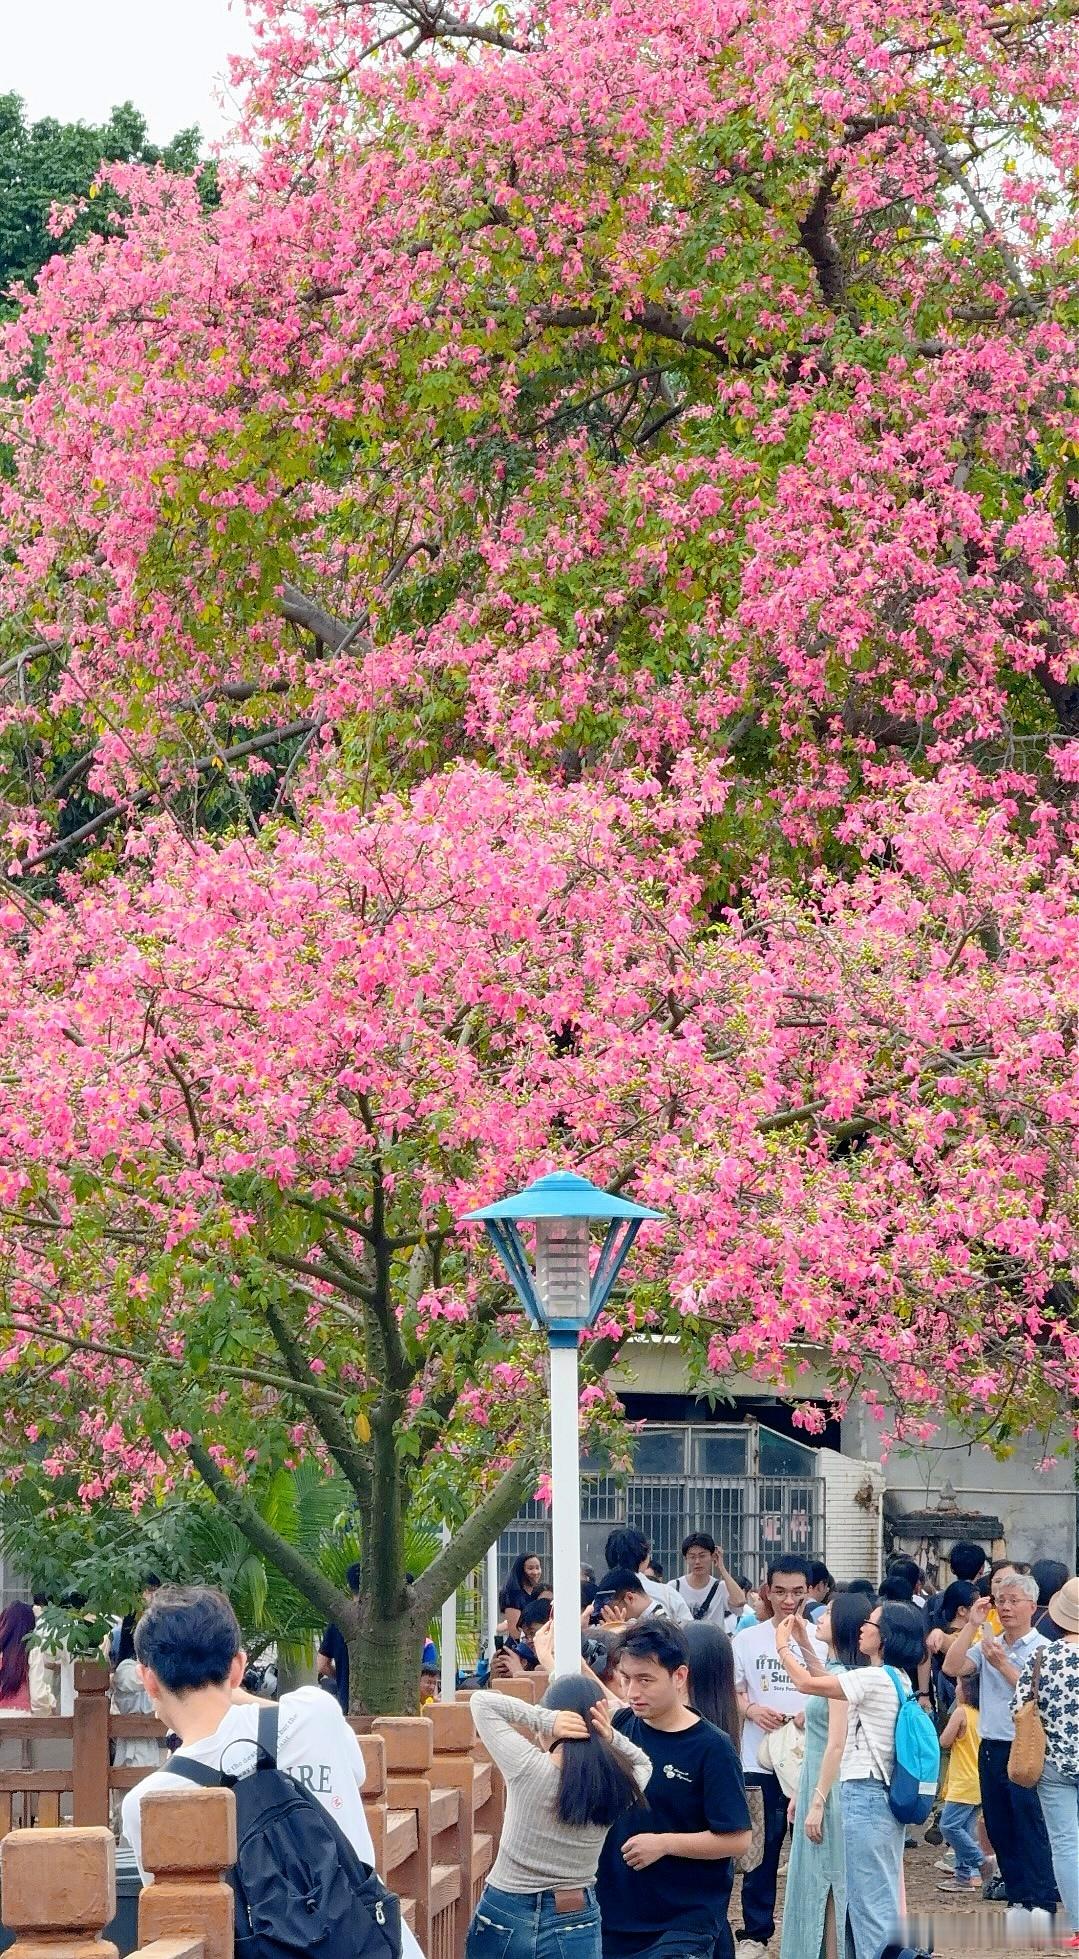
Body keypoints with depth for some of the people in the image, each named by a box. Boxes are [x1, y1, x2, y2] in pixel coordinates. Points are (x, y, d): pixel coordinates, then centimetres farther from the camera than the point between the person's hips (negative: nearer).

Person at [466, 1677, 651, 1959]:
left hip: (504, 1919, -2)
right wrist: (611, 1737, -3)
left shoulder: (527, 1767, -16)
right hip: (574, 1924, 2)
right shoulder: (618, 1785, -8)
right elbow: (642, 1763, 18)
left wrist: (545, 1721, -14)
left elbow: (481, 1702, -4)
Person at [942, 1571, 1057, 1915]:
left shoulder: (1043, 1649, -5)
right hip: (991, 1749, 6)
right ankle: (1018, 1897, 20)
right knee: (999, 1829, 10)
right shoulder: (988, 1645, 10)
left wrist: (1003, 1664, -18)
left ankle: (1042, 1902, 1)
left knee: (1032, 1830, -4)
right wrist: (973, 1625, -5)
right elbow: (952, 1668, -3)